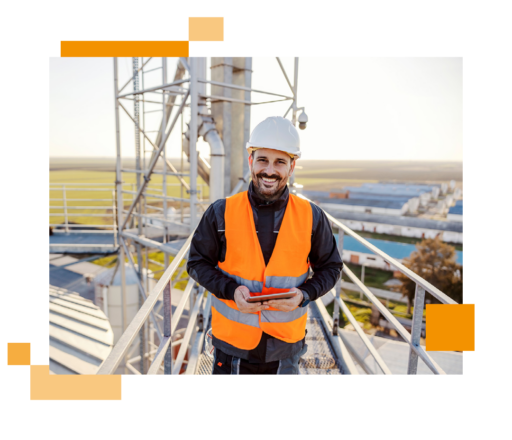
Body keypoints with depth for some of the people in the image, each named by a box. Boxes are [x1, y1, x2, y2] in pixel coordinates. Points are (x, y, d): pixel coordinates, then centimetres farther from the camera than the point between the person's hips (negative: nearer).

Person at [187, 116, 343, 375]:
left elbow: (330, 267, 4)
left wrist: (304, 294, -15)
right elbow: (197, 263, -1)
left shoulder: (312, 217, -7)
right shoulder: (221, 213, -9)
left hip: (286, 343, 1)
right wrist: (231, 290, -18)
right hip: (233, 341, 0)